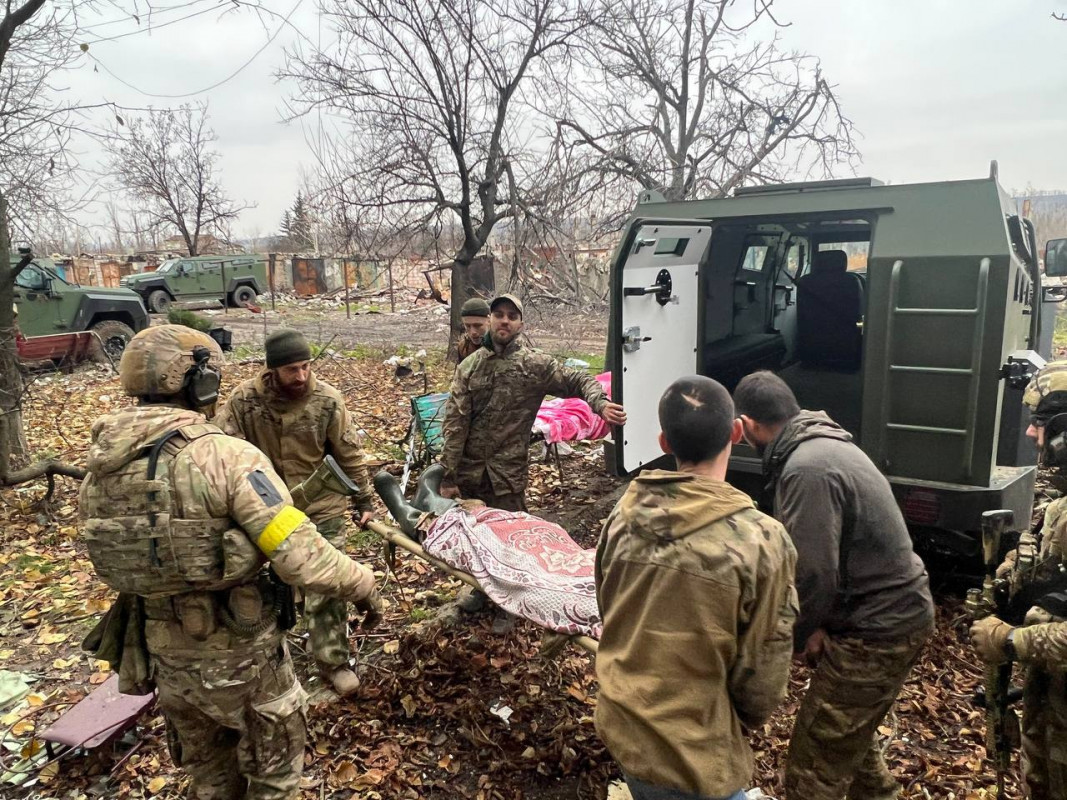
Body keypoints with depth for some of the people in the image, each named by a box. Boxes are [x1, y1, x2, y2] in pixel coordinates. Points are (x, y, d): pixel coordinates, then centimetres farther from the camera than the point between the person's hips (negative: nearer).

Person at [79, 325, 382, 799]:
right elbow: (302, 558, -30)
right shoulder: (225, 456, -24)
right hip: (240, 655, -5)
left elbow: (111, 563, 6)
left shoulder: (98, 471, -4)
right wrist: (362, 585, -13)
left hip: (164, 656, 6)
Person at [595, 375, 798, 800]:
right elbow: (762, 674, -13)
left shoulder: (622, 516, -9)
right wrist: (740, 724, 9)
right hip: (692, 757, -4)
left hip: (620, 728, 5)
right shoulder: (761, 540, -23)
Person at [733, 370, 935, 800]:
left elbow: (812, 576, -26)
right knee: (851, 731, 29)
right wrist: (810, 626, 0)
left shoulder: (807, 469, -26)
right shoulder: (825, 443, 6)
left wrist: (797, 634, -7)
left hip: (877, 630, -10)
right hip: (896, 610, 10)